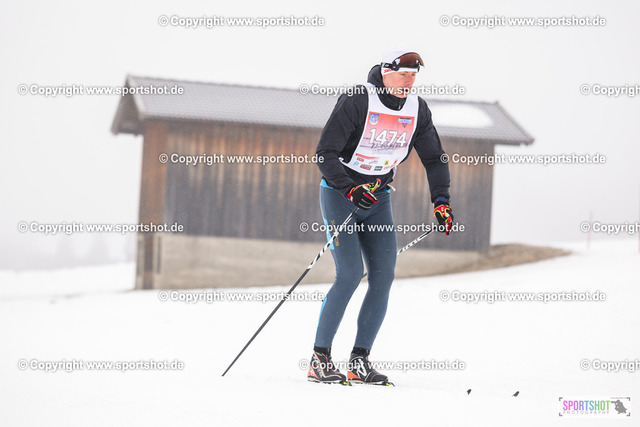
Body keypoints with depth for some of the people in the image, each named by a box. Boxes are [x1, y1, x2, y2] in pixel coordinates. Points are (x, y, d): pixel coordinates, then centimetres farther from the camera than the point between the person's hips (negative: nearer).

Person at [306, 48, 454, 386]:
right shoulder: (356, 102, -19)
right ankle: (319, 360, -8)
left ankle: (359, 361, 2)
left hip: (378, 197, 6)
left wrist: (441, 201, -2)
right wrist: (350, 189, -29)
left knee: (383, 276, -6)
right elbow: (325, 153, -18)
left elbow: (434, 158, 10)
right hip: (339, 192, -6)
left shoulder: (417, 110, -2)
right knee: (350, 275, -17)